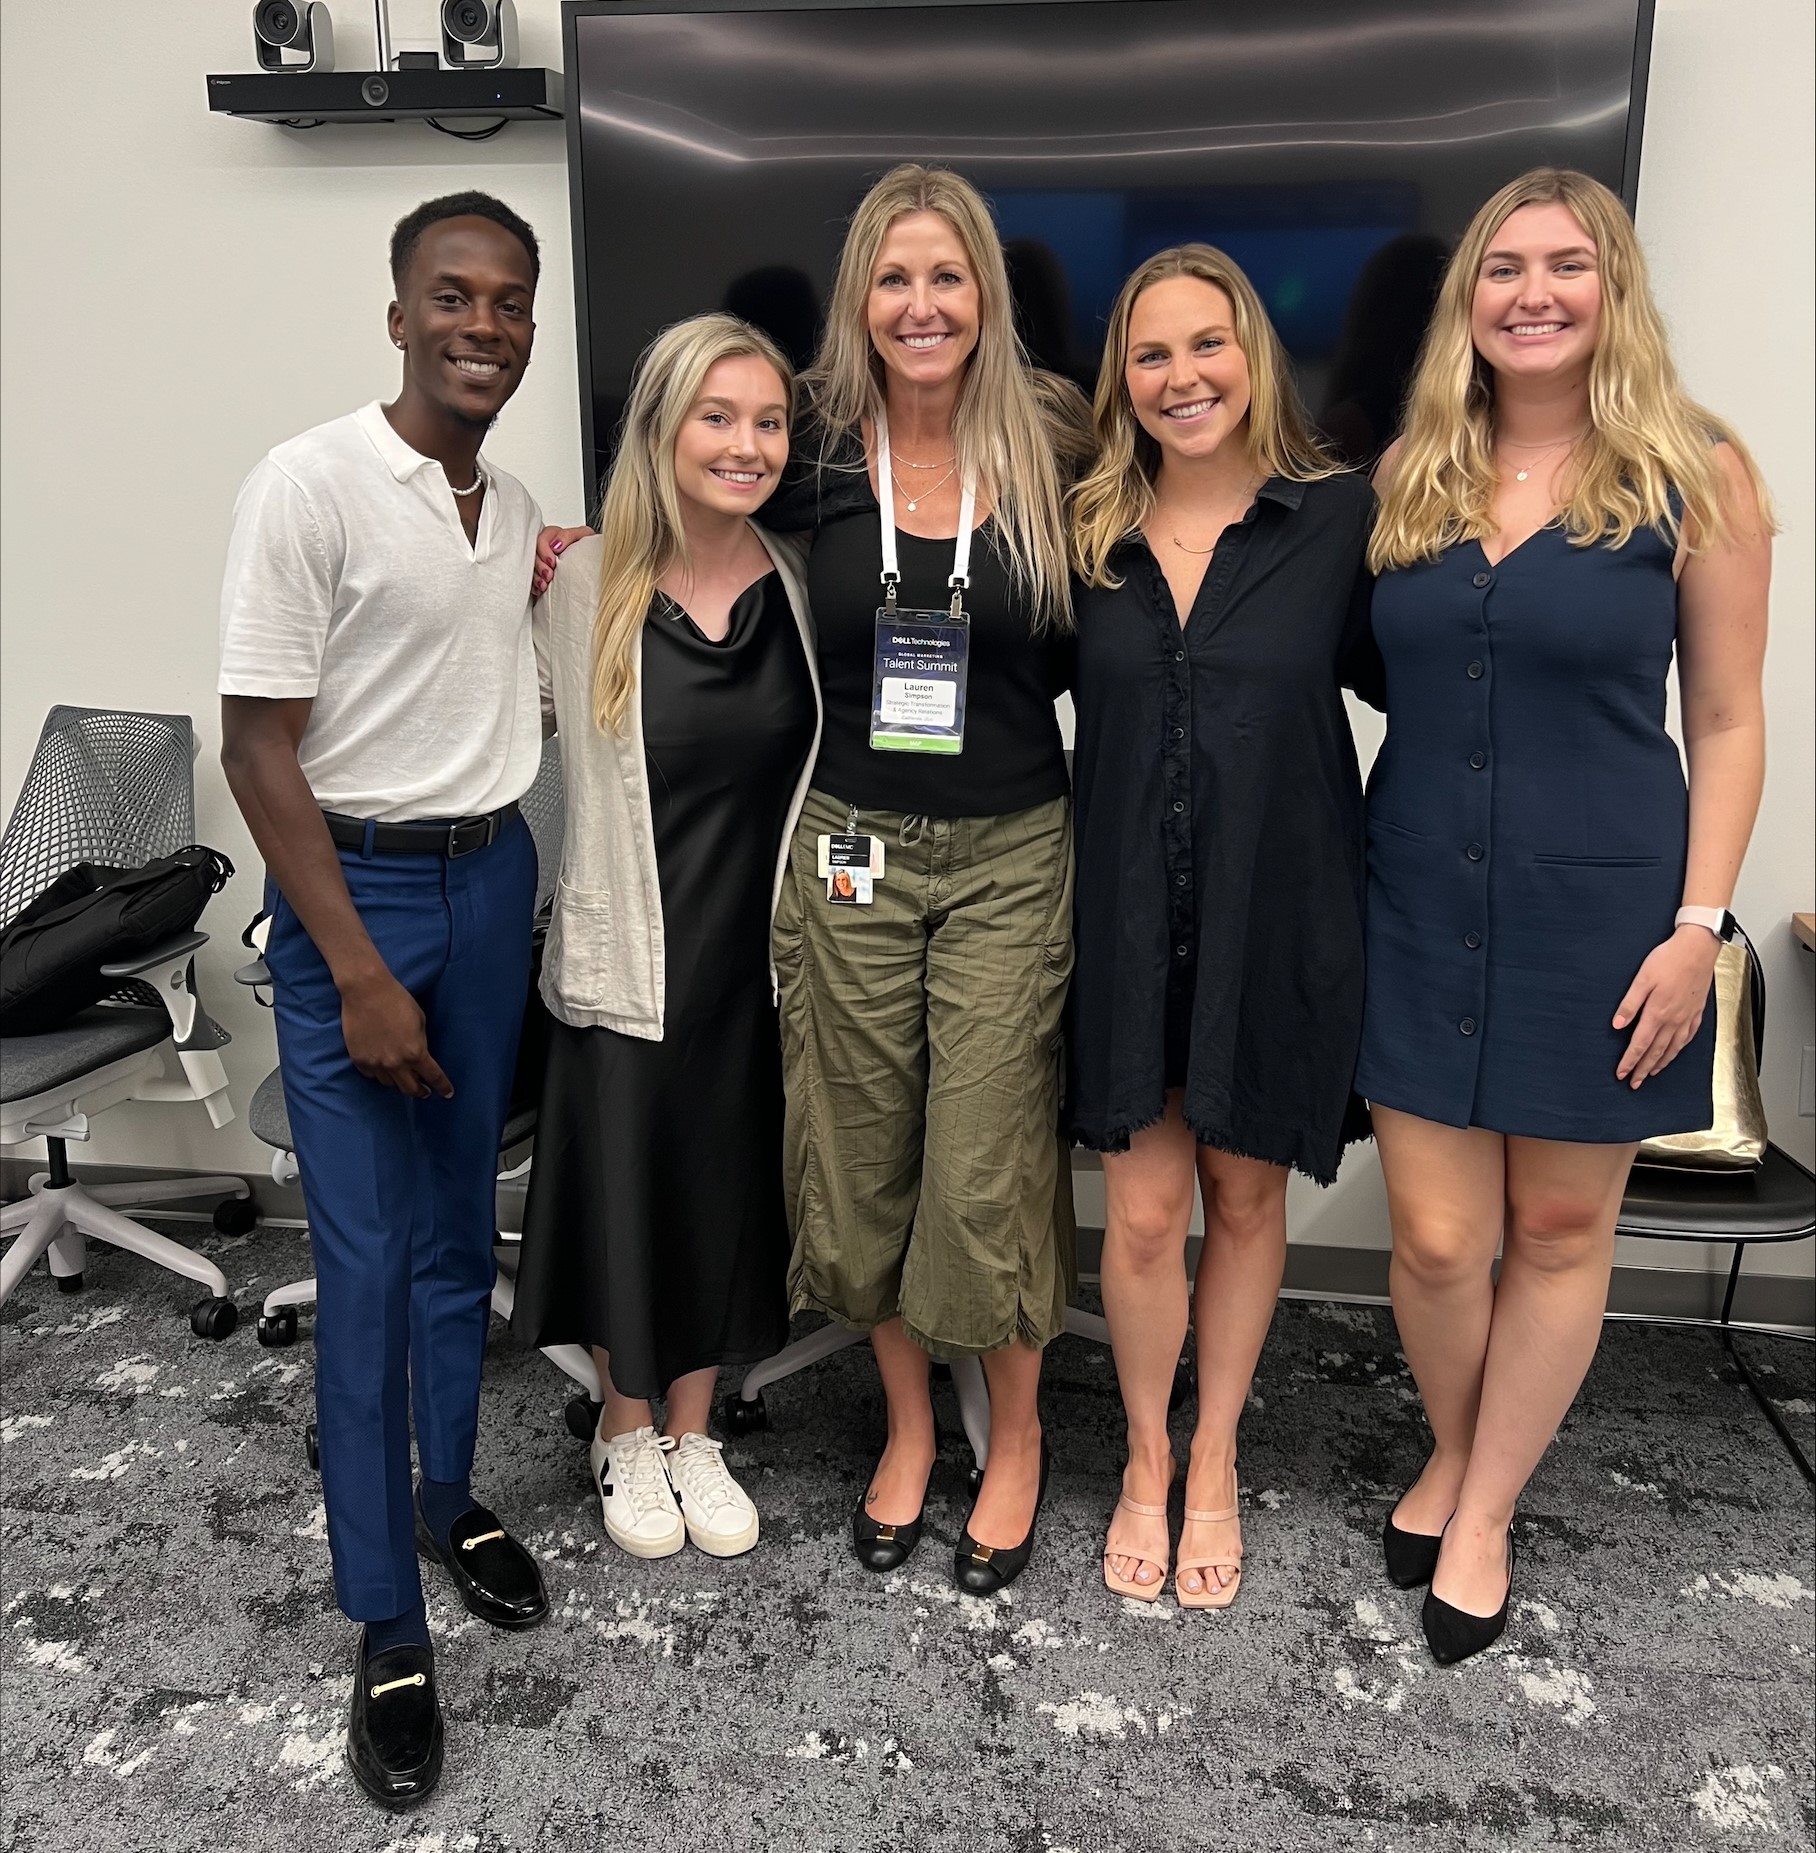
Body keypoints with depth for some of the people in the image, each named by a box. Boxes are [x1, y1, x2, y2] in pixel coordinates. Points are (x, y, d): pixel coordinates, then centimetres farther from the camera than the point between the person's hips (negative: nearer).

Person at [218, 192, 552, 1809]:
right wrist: (358, 974, -17)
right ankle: (388, 1626, 14)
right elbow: (259, 749, -14)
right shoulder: (312, 486, -12)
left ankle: (450, 1494, 34)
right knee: (366, 1260, -1)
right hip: (354, 887, -6)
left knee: (461, 1223, 15)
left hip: (493, 881, 6)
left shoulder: (518, 511, 8)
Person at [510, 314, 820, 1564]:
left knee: (731, 1201, 14)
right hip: (627, 958, -2)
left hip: (760, 954, 2)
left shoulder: (801, 582, -2)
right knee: (627, 1197, 11)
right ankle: (626, 1432, 37)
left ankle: (693, 1434, 37)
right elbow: (578, 766, 1)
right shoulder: (588, 585, -8)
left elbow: (824, 764, 4)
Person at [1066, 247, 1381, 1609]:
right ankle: (1148, 1460, 31)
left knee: (1247, 1196, 13)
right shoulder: (1087, 537, 4)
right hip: (1130, 921, 1)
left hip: (1276, 920, -1)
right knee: (1144, 1212, 5)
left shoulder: (1342, 518, -3)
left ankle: (1215, 1462, 36)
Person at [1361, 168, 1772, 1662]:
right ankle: (1452, 1454, 35)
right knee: (1436, 1237, 5)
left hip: (1601, 912, -2)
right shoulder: (1412, 478, 6)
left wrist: (1698, 927, -9)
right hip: (1421, 909, 2)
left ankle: (1485, 1514, 29)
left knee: (1559, 1230, 10)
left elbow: (1727, 722, -1)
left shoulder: (1694, 472, -2)